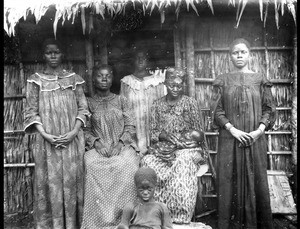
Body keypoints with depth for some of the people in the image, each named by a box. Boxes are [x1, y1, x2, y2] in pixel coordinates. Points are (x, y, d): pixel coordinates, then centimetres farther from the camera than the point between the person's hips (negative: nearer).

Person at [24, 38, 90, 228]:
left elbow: (83, 108, 4)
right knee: (50, 182, 3)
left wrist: (74, 132, -10)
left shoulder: (74, 79, 7)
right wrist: (45, 134, -11)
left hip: (72, 140, 1)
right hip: (47, 141, 0)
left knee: (71, 181, 4)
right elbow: (31, 112, 2)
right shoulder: (36, 80, 6)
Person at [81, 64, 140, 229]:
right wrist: (97, 143, -13)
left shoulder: (121, 100, 13)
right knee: (92, 165, -32)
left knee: (127, 165, -33)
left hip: (122, 146, 0)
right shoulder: (88, 103, 13)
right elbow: (85, 130, 5)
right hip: (98, 147, 1)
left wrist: (119, 144, -11)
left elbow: (130, 126, 6)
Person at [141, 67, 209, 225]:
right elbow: (152, 133, 8)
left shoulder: (190, 103, 6)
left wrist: (182, 141, -13)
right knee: (147, 161, -30)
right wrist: (163, 135, -14)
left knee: (183, 162, -37)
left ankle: (179, 216, -31)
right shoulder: (157, 105, 13)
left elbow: (198, 132, 4)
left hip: (187, 148, -2)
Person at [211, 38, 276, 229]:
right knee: (231, 182, 3)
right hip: (230, 139, 0)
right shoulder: (223, 81, 6)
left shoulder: (260, 79, 7)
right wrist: (233, 130, -12)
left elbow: (269, 109, 5)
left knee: (256, 181, 5)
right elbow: (217, 111, 0)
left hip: (255, 139, 1)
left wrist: (259, 130, -10)